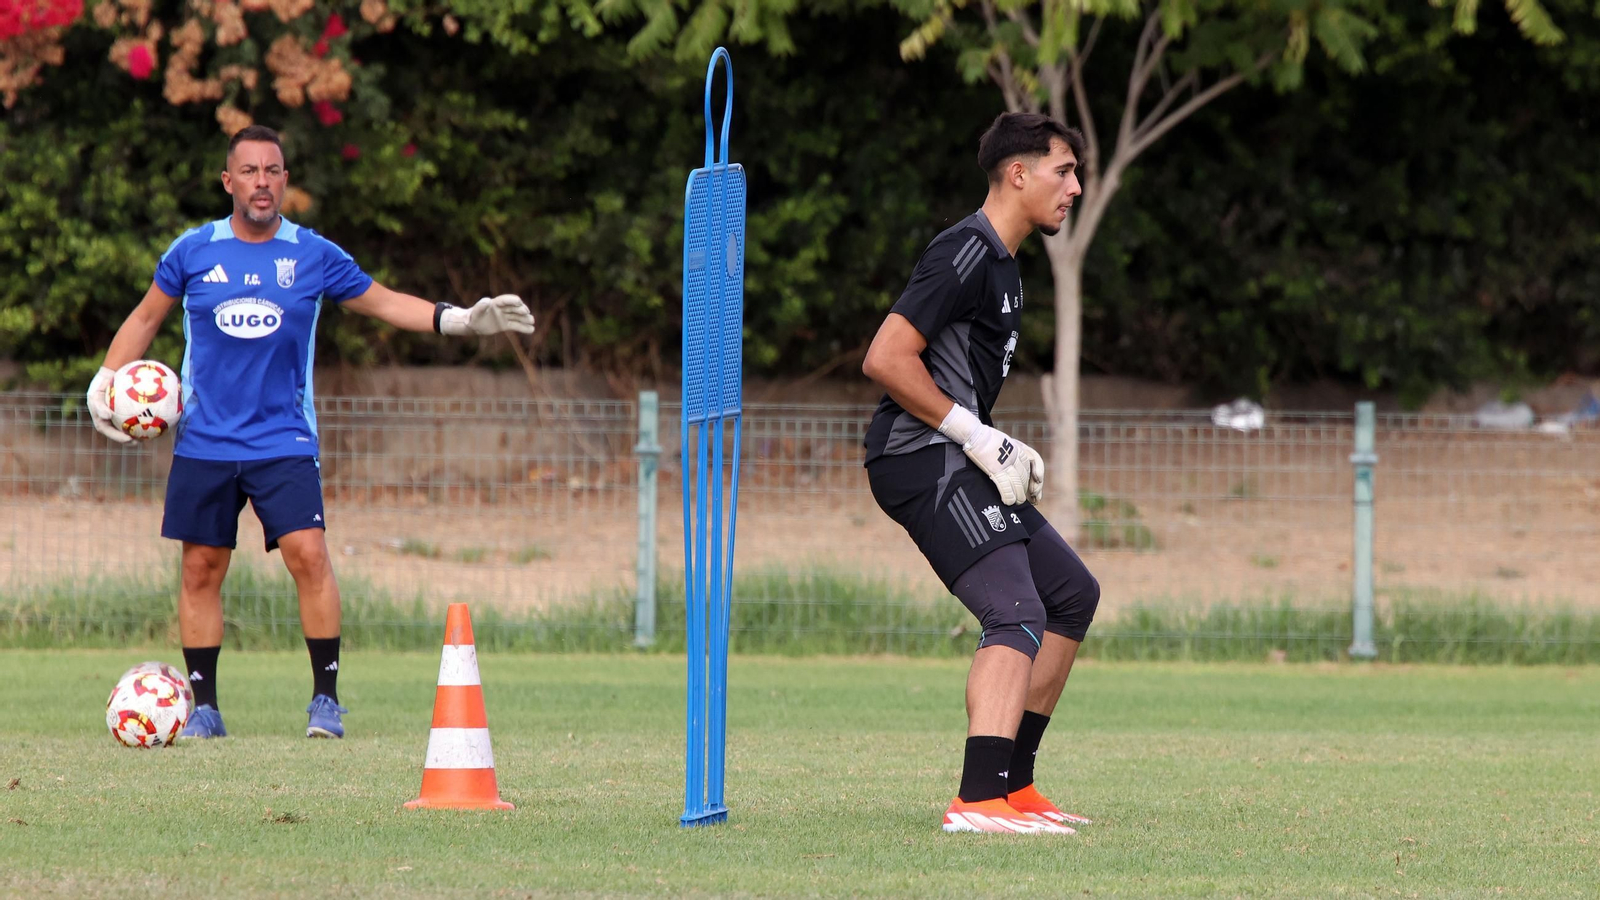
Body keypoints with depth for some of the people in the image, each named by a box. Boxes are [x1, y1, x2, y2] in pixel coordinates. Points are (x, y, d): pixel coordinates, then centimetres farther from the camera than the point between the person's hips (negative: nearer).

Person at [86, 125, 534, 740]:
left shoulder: (314, 256, 2)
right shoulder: (193, 252, 3)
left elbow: (385, 303, 14)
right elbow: (146, 318, 17)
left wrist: (461, 320, 6)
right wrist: (105, 381, 8)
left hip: (284, 441, -1)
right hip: (204, 442, 1)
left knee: (308, 552, -16)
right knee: (200, 568, 1)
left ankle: (326, 697, -7)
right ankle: (203, 707, 11)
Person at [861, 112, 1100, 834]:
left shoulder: (999, 263, 20)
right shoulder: (967, 253, -13)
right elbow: (885, 360, -21)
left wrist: (1006, 452, 13)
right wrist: (977, 436, -18)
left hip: (957, 463, 11)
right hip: (922, 463, -11)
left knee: (1073, 593, 17)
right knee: (1018, 612, -23)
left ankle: (1011, 782, 19)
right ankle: (979, 801, -35)